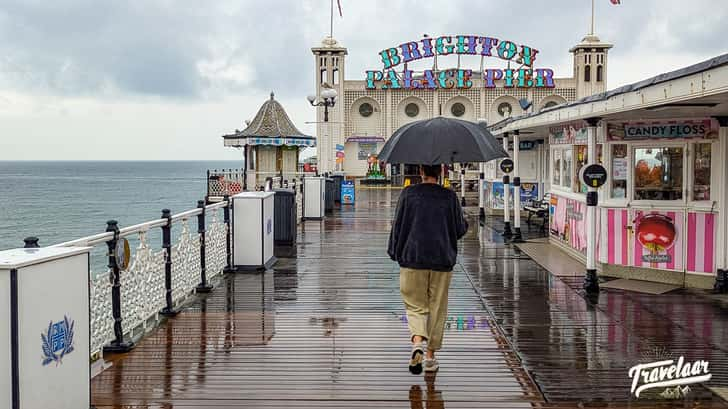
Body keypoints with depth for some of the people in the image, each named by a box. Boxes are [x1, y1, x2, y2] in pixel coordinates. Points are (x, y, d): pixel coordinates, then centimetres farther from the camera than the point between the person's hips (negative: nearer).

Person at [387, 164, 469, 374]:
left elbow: (398, 225, 0)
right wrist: (465, 223, 27)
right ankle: (431, 357, 14)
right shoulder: (449, 196, -1)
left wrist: (395, 252, 12)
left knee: (415, 305, 7)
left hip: (413, 258, 0)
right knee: (437, 307, 10)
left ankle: (417, 343, -20)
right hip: (442, 261, 1)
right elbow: (460, 229, 4)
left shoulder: (408, 194, -2)